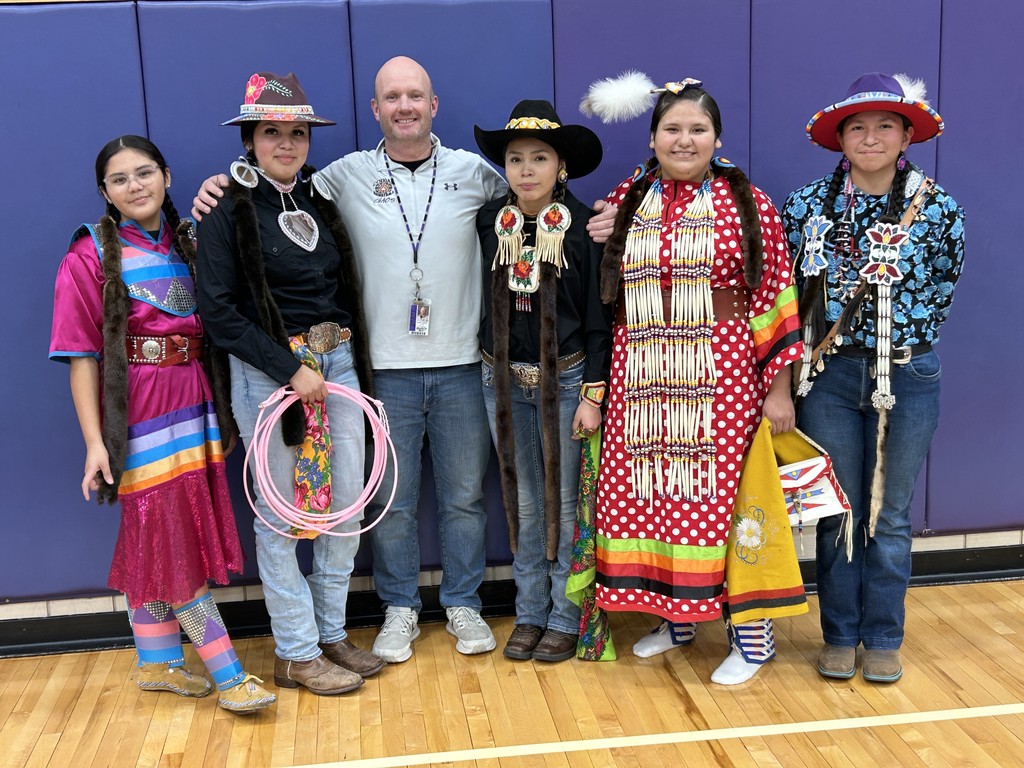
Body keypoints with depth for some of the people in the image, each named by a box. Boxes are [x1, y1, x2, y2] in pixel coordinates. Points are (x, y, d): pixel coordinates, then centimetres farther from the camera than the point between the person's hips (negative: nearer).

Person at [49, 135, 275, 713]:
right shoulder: (90, 258, -5)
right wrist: (94, 440, -14)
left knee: (154, 538, 13)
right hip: (140, 411, -5)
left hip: (193, 404, 5)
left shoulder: (188, 242, 8)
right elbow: (83, 355, -8)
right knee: (170, 537, 0)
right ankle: (228, 674, 6)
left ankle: (158, 662, 26)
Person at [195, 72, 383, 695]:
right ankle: (296, 654, 17)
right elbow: (219, 311, -12)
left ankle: (332, 635, 26)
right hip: (269, 372, -5)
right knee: (281, 514, 3)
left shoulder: (321, 200, 11)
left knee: (348, 501, 8)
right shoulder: (228, 212, -5)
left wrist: (353, 358, 3)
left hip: (338, 363, 6)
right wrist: (290, 369, -16)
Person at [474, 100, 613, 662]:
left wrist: (593, 394, -10)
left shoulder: (583, 226, -7)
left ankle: (566, 616, 19)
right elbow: (482, 301, 9)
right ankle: (530, 613, 24)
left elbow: (599, 316, -7)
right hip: (504, 381, 3)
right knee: (523, 503, 12)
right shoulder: (489, 223, 2)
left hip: (565, 379, -3)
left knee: (564, 501, 5)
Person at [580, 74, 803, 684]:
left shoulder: (748, 205, 0)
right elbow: (600, 297, 12)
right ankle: (676, 617, 28)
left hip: (722, 380, -3)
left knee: (725, 497, 0)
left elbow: (775, 298, -1)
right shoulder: (624, 203, 9)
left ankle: (751, 634, 16)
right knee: (652, 498, 9)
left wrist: (779, 388, -5)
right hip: (642, 382, 3)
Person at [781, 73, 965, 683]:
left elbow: (941, 295, 6)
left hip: (909, 378, 0)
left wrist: (903, 344, 1)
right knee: (839, 513, 9)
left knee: (890, 516, 10)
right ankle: (841, 636, 24)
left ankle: (883, 638, 26)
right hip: (831, 377, 1)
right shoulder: (807, 207, -1)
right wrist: (797, 365, 3)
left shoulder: (940, 210, -3)